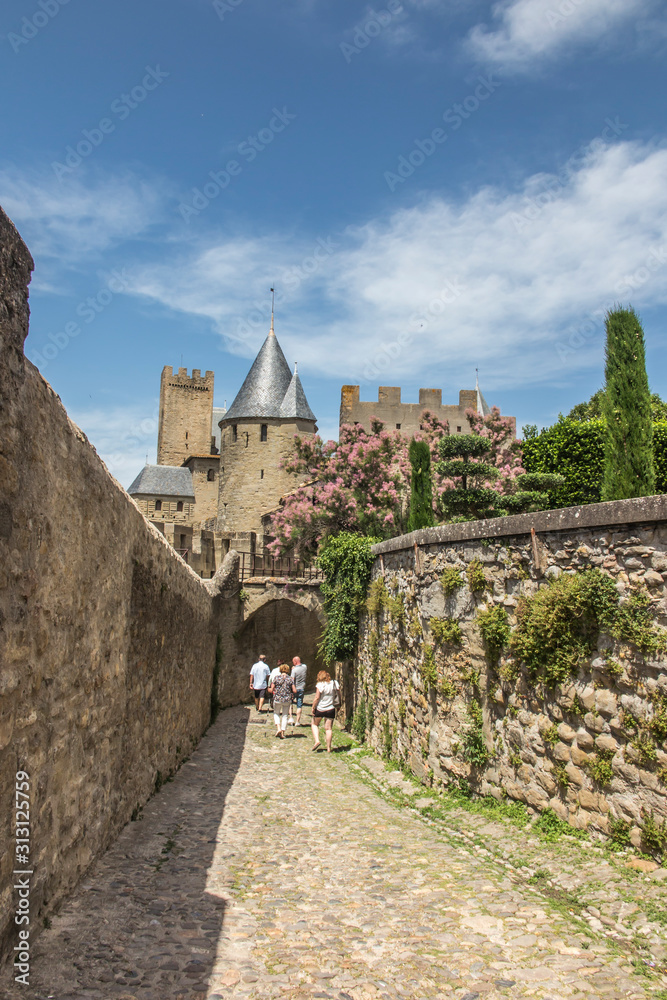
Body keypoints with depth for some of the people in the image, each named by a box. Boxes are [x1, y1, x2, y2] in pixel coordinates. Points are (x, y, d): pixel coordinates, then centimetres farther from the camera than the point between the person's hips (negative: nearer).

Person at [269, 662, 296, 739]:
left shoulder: (277, 678, -4)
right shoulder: (290, 679, -2)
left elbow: (271, 690, -3)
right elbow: (294, 691, -4)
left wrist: (269, 689, 19)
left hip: (277, 699, -1)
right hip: (287, 700, 1)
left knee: (276, 713, 20)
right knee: (285, 716, 11)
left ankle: (278, 728, 1)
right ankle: (282, 733, 9)